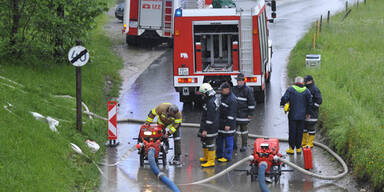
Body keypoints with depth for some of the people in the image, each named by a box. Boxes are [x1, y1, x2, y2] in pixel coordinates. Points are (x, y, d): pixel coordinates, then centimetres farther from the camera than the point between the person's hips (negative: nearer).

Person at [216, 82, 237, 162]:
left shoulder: (232, 99, -18)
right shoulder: (223, 96, 11)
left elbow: (231, 114, -20)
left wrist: (228, 125, -21)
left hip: (228, 123, -10)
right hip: (220, 123, 10)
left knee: (228, 140, -1)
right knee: (219, 140, 17)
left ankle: (227, 157, 5)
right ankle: (219, 155, 29)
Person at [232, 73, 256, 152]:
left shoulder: (248, 90, -8)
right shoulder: (234, 89, 10)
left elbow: (251, 102, -8)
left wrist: (250, 113, -11)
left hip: (244, 114, -5)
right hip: (234, 113, 5)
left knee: (244, 129, 4)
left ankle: (244, 145, 12)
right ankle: (234, 145, 13)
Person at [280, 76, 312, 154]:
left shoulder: (290, 89, -8)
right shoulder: (306, 91, 1)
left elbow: (284, 98, -13)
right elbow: (309, 103, 5)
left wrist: (282, 104, 8)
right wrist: (308, 113, 16)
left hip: (292, 115, -2)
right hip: (302, 116, 2)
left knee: (292, 131, 3)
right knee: (300, 132, 10)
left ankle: (291, 148, 5)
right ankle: (298, 148, 13)